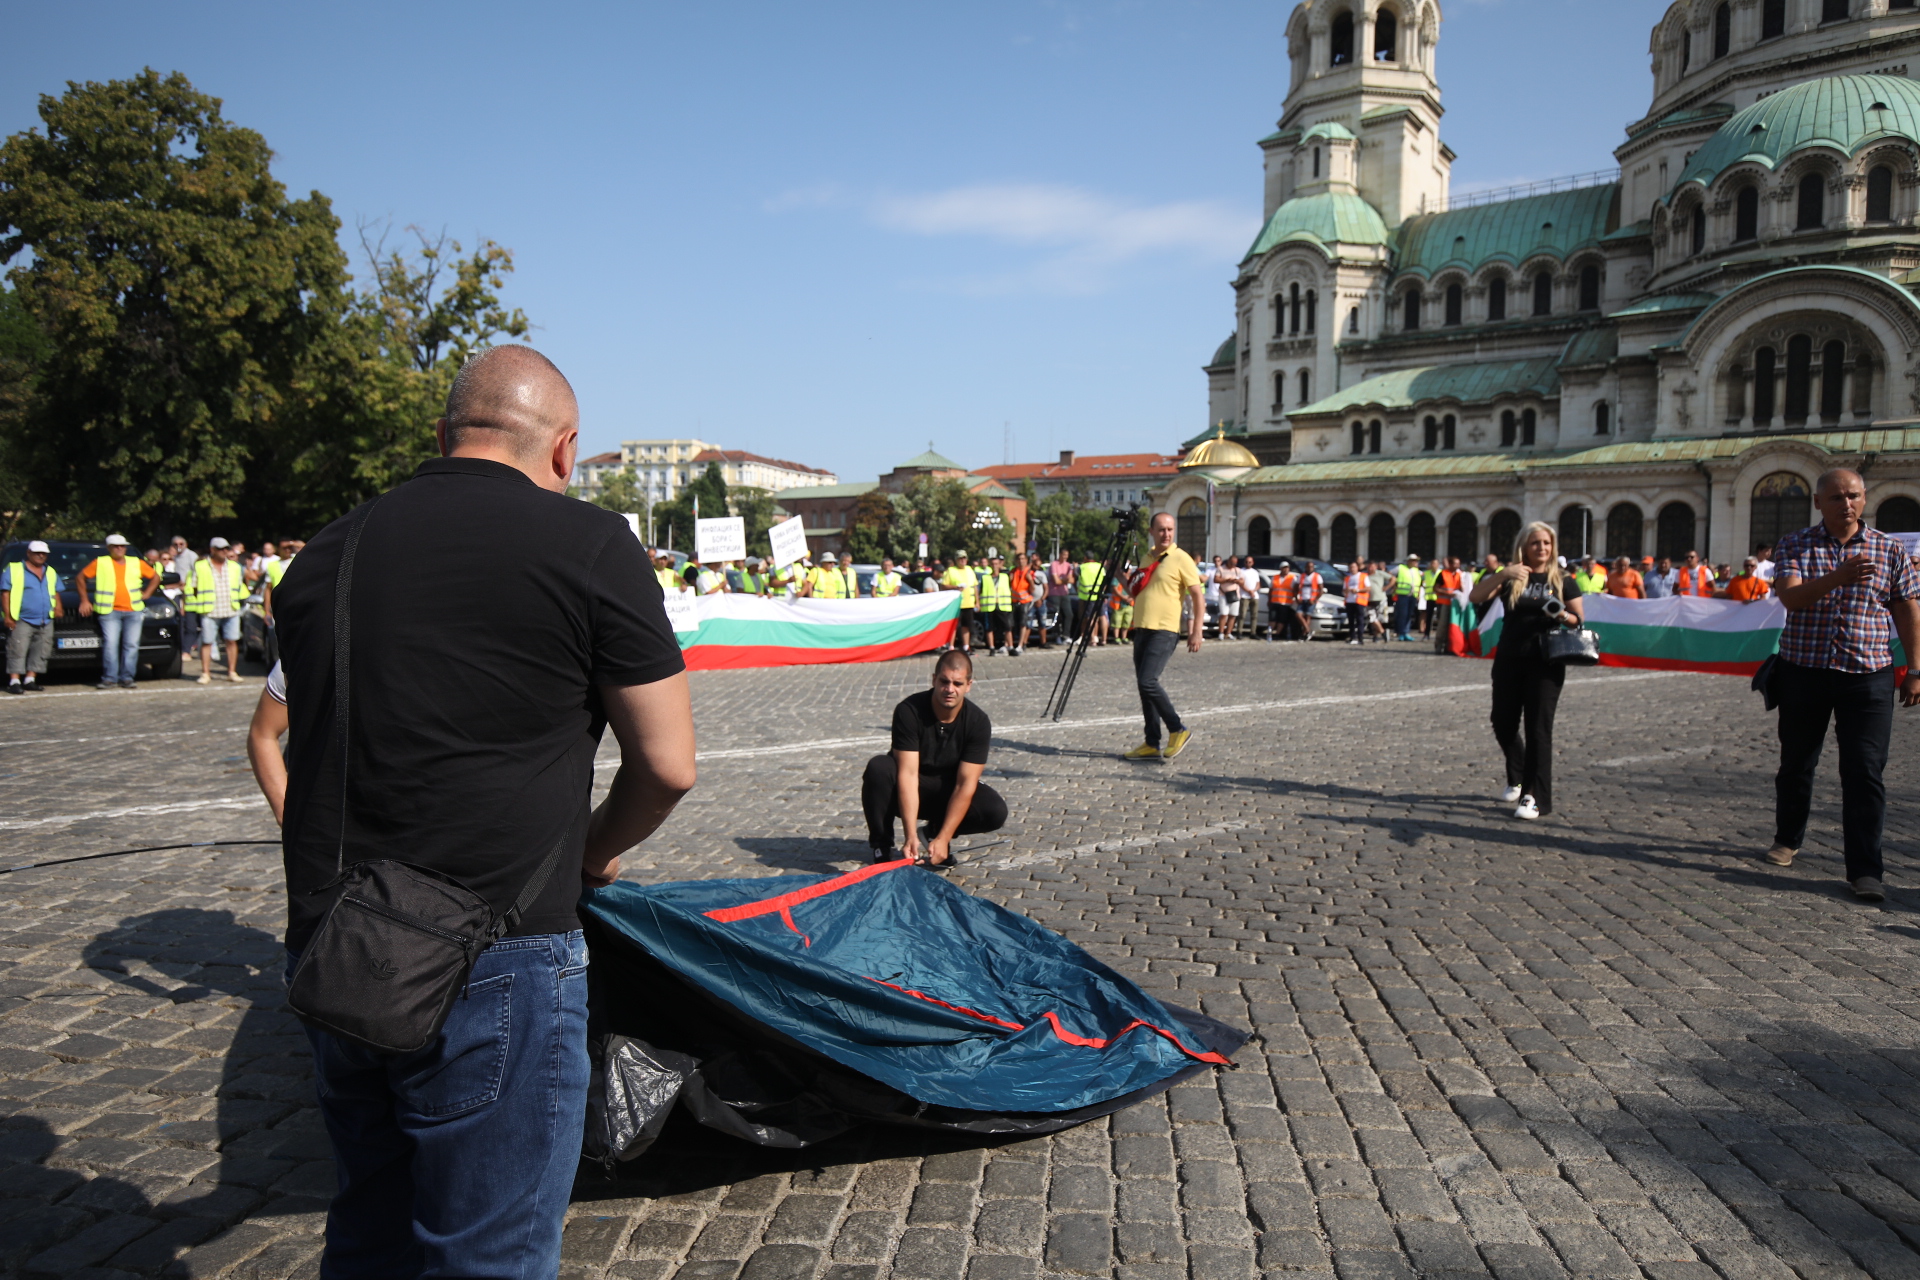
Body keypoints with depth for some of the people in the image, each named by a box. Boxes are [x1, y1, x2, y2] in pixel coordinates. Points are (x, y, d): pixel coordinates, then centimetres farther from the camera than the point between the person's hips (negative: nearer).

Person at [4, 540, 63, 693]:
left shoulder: (50, 573, 19)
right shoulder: (14, 570, 2)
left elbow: (56, 592, 25)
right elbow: (5, 593, -3)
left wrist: (58, 607, 6)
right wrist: (7, 616, -10)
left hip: (45, 621, 5)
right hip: (22, 619, -5)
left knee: (40, 652, 4)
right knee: (18, 650, -10)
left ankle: (30, 679, 10)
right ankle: (14, 681, -9)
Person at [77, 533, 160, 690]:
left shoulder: (137, 564, 14)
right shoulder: (100, 563, 7)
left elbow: (155, 576, 24)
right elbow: (81, 578, 14)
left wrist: (146, 593, 12)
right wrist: (84, 600, 8)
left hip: (134, 611, 2)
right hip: (110, 612, -2)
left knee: (132, 645, -1)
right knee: (110, 644, -9)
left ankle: (126, 678, 5)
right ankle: (110, 678, -5)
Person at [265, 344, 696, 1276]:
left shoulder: (326, 553, 10)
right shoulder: (589, 544, -8)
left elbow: (306, 755, 17)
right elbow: (667, 766, -6)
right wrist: (595, 851, 13)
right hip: (494, 970, -6)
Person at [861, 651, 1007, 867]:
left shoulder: (978, 722, -19)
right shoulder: (909, 711, -24)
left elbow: (965, 783, -22)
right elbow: (908, 774, -30)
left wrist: (942, 838, -32)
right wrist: (911, 836, -39)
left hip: (949, 791, 2)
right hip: (907, 792, -2)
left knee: (996, 811, -25)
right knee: (878, 768, -34)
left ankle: (936, 832, 3)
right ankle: (881, 846, -13)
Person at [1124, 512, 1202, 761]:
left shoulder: (1181, 559, -6)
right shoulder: (1147, 558, 16)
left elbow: (1197, 596, -8)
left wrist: (1196, 631, -16)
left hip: (1164, 631, -8)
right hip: (1141, 628, 8)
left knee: (1148, 681, -19)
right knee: (1144, 685, 6)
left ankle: (1178, 730, -3)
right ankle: (1152, 744, 11)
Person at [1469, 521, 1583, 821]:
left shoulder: (1563, 581, 5)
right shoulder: (1511, 578, 4)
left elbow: (1579, 620, 6)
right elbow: (1476, 596, -11)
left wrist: (1562, 616, -16)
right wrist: (1502, 575, -26)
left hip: (1545, 663, -2)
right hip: (1509, 660, 2)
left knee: (1538, 728, -6)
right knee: (1503, 724, 11)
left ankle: (1535, 796, -2)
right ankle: (1517, 780, 35)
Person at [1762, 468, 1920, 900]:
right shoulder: (1795, 546, 0)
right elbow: (1790, 596, -16)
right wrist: (1838, 578, -33)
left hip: (1868, 676, 0)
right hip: (1803, 672, 0)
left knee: (1865, 773, -6)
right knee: (1796, 763, 13)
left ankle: (1865, 870, -2)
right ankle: (1787, 838, 33)